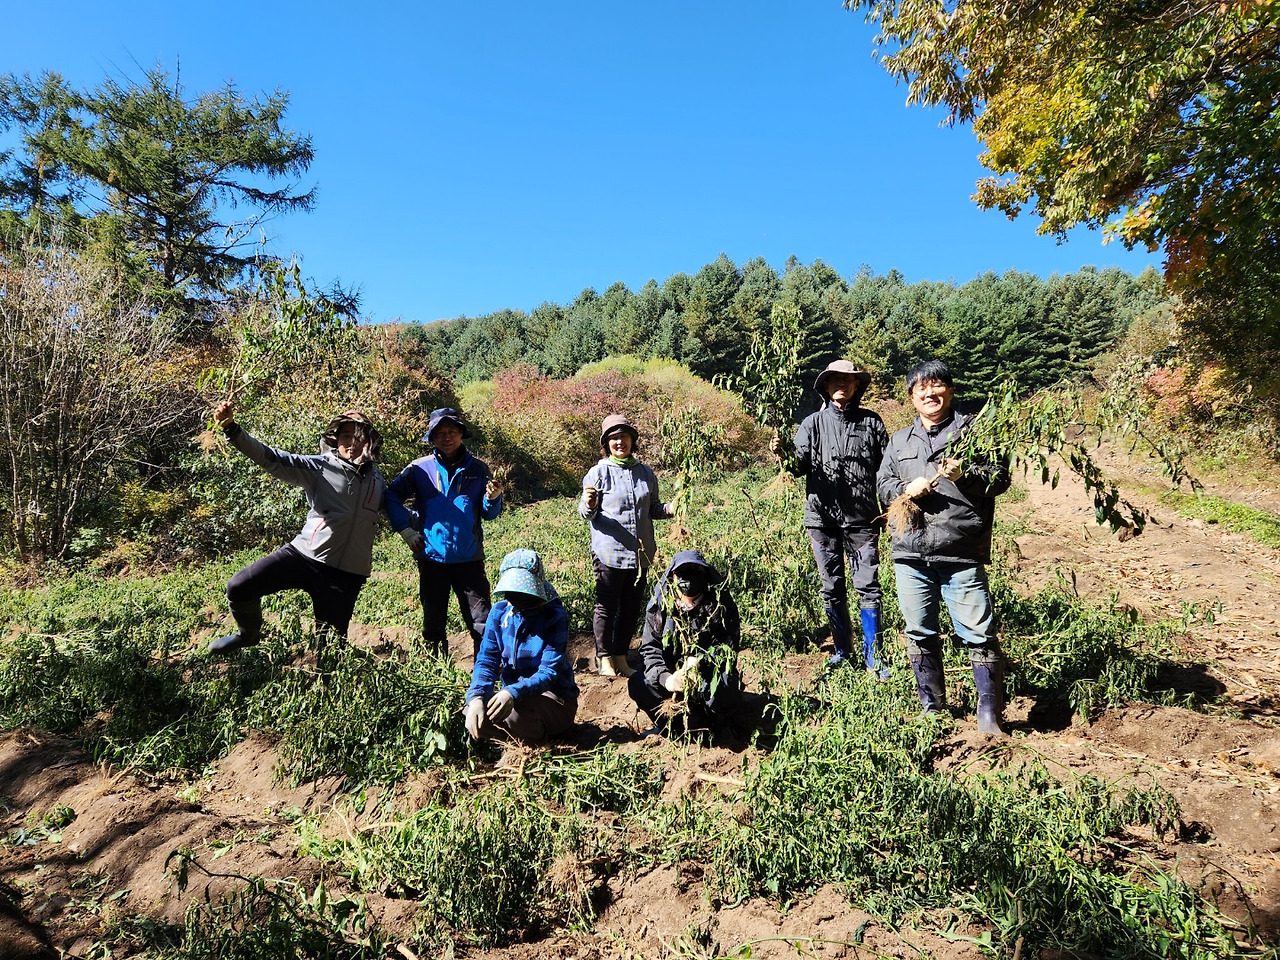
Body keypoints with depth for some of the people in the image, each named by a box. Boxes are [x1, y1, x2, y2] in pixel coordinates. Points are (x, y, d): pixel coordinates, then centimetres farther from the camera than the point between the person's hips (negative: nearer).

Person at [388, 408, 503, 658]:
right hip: (432, 557, 0)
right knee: (433, 624, 12)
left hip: (469, 557, 0)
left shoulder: (477, 468, 3)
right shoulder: (419, 468, 1)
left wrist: (493, 498, -17)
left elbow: (489, 514, 3)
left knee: (482, 624, -1)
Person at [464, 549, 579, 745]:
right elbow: (486, 660, -7)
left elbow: (549, 672, -24)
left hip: (554, 698, -4)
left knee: (515, 714, -35)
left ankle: (537, 745, -2)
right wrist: (476, 697, -28)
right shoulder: (499, 612, -3)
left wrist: (514, 693, -43)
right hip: (511, 695, 5)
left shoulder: (555, 617, -18)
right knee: (473, 715, -23)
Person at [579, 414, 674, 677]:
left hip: (640, 554, 5)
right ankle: (604, 658, 22)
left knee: (632, 607, 14)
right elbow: (586, 514, -7)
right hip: (610, 553, -5)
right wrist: (589, 504, -29)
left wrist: (673, 508, -3)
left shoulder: (645, 472, 8)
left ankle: (621, 657, 29)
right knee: (607, 607, 6)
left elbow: (653, 509, 16)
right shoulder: (599, 472, -6)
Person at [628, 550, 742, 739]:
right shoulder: (660, 605, -5)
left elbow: (729, 645, -13)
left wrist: (699, 663, -30)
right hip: (670, 673, 1)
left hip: (710, 674, -1)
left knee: (728, 691, -32)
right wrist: (665, 678, -28)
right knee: (637, 685, -23)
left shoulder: (721, 603, -9)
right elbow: (649, 648, -8)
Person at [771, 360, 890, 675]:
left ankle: (874, 656, 14)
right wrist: (783, 455, -23)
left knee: (868, 587, 0)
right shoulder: (813, 423, 4)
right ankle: (842, 652, 24)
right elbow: (801, 466, -3)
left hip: (862, 518, -1)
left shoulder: (871, 422, 4)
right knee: (832, 588, 10)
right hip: (822, 518, 1)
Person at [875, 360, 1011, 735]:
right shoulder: (899, 440, 18)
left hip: (962, 553, -4)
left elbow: (1001, 476, 2)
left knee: (978, 633, -4)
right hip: (910, 553, 4)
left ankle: (989, 714, 11)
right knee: (920, 634, 12)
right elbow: (884, 485, 16)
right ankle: (932, 708, 27)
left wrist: (965, 474, -17)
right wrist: (906, 490, -5)